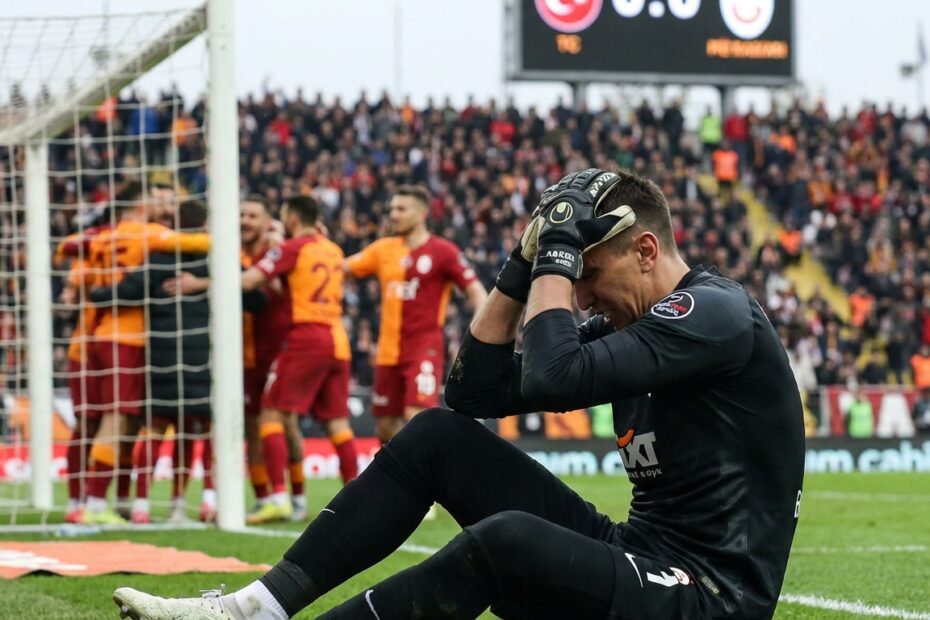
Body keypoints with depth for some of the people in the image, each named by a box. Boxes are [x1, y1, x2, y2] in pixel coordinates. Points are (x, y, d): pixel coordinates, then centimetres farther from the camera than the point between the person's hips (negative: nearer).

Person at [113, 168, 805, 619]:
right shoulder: (629, 325, 14)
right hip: (637, 554, 9)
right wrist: (525, 267, 4)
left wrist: (559, 252, -14)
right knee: (437, 436, 4)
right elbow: (477, 390, 13)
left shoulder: (716, 312, -14)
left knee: (507, 537, -35)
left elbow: (552, 376, -27)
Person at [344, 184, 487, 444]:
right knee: (385, 426, 10)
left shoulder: (443, 252, -6)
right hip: (389, 351, 6)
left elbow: (475, 290, -8)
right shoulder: (384, 249, 9)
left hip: (424, 348, -6)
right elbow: (342, 267, 13)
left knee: (416, 416, -21)